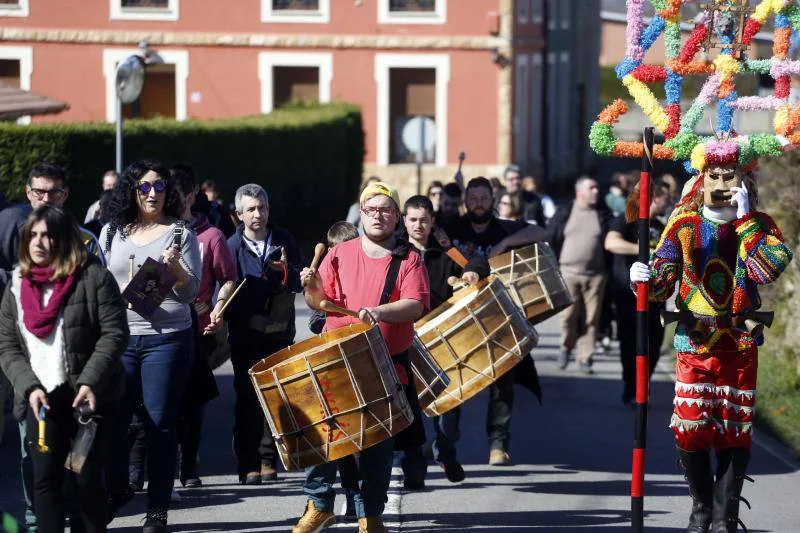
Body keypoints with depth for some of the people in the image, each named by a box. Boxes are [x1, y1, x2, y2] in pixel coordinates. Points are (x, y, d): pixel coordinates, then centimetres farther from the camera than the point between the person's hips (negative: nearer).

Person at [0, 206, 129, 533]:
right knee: (46, 478, -1)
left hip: (88, 396, -3)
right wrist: (30, 388, -9)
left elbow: (114, 333, -9)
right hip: (42, 398, 3)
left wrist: (90, 382, -19)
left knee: (86, 478, 2)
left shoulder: (92, 277, -5)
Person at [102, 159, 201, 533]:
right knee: (112, 420, 2)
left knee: (160, 424, -2)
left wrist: (175, 266, -20)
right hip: (118, 336, 3)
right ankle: (117, 490, 27)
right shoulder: (112, 233, 9)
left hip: (167, 338, -3)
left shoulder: (181, 234, 2)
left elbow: (190, 292, -2)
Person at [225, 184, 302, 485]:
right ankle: (248, 464, 1)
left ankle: (268, 460, 12)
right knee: (247, 399, -2)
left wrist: (285, 271, -16)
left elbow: (298, 285, 4)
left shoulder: (284, 241, 5)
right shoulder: (232, 246, -1)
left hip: (279, 333, 2)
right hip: (245, 335, -2)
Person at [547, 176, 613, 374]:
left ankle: (585, 357, 7)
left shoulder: (603, 214, 6)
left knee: (591, 318, 0)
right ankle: (566, 347, 21)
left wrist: (609, 269, -1)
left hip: (595, 275, 1)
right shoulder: (564, 213, 4)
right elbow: (551, 239, 7)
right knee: (568, 315, -2)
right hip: (569, 273, -1)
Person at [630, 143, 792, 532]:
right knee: (691, 428, -4)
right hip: (694, 340, 0)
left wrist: (744, 219, -17)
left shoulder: (759, 225, 1)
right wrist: (646, 279, -23)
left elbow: (770, 267, -19)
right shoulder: (684, 223, 1)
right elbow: (662, 283, -1)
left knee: (735, 430, 1)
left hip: (740, 342, 0)